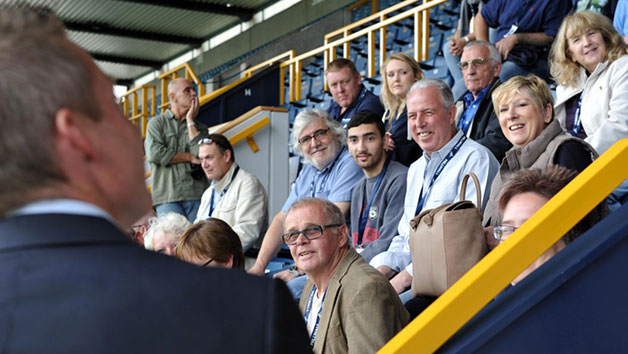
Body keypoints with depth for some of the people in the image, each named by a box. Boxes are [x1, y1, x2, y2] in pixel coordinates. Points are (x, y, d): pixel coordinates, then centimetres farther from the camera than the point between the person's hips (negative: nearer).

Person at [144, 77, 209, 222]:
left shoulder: (199, 127, 18)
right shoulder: (157, 122, 11)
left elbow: (201, 154, -4)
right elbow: (154, 154, -7)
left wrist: (190, 120, 3)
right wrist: (189, 157, -1)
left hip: (197, 195, 2)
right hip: (168, 197, -2)